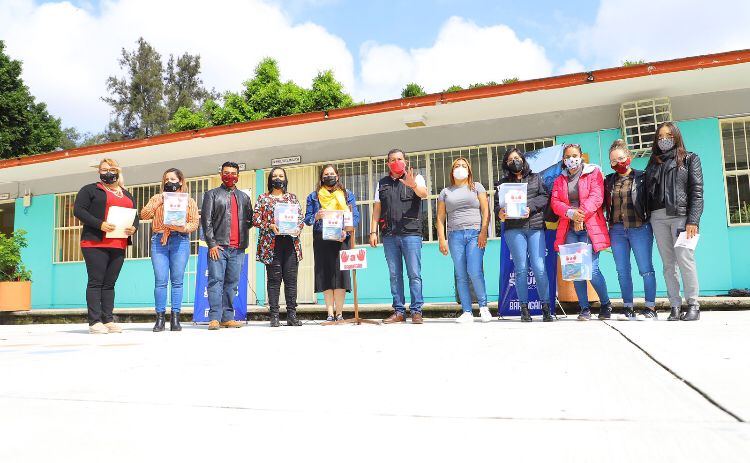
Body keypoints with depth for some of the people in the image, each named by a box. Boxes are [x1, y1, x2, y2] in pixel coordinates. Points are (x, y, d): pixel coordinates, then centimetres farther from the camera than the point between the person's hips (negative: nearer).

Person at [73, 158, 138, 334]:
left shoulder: (127, 195, 23)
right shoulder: (90, 190, 7)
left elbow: (135, 216, 21)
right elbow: (78, 210, -5)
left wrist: (134, 228, -3)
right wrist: (99, 224, -18)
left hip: (118, 245, 5)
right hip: (95, 243, -5)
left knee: (110, 283, 7)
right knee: (96, 282, -5)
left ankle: (108, 320, 9)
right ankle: (95, 322, -4)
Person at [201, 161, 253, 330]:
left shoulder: (244, 197, 21)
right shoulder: (212, 194, 10)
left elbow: (250, 219, 22)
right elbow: (206, 220, 1)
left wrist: (243, 229, 2)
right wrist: (212, 243, -8)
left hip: (238, 248, 4)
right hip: (218, 246, -3)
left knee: (232, 283, 4)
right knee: (216, 281, -8)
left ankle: (228, 318, 8)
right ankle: (214, 318, -8)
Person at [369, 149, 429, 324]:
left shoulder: (416, 178, 8)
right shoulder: (382, 183, 18)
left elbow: (424, 193, -14)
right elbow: (377, 209, 16)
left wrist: (413, 186, -35)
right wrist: (373, 231, 6)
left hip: (411, 233, -3)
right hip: (389, 235, 4)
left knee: (414, 274, -4)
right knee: (395, 275, 6)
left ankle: (416, 311, 2)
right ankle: (399, 311, 11)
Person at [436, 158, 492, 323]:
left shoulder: (476, 187, 13)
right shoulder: (445, 192, 18)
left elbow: (485, 210, 5)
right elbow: (440, 218, 13)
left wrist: (483, 232, -8)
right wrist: (442, 239, 2)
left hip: (475, 233, -2)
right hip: (455, 235, 2)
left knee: (474, 272, -15)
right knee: (461, 276, -1)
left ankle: (483, 306, 4)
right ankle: (467, 312, 3)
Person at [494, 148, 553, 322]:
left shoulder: (536, 178, 18)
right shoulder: (503, 183, 15)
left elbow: (545, 196, 7)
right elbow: (497, 203, 5)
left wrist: (530, 207, -10)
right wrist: (500, 213, -17)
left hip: (536, 226, 0)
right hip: (513, 229, 0)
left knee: (539, 267, -8)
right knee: (521, 269, -2)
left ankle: (546, 308, 1)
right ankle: (524, 309, 4)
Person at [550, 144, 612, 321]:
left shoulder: (593, 173, 7)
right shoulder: (560, 180, 17)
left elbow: (596, 197, -6)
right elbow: (554, 202, 4)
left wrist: (581, 215, -17)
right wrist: (571, 213, -14)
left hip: (589, 228, -4)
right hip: (569, 230, 4)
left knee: (592, 269, -10)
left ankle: (606, 304, 13)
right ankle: (585, 309, 10)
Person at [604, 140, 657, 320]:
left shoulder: (641, 177, 2)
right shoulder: (609, 181, 13)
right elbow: (603, 203, 15)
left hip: (640, 228, -4)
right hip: (617, 230, 4)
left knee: (645, 268, -1)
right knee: (622, 270, 6)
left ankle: (650, 307, 6)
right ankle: (628, 308, 14)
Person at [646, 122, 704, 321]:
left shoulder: (690, 159, 10)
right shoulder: (654, 162, 21)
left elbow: (697, 191, 0)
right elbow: (647, 191, 14)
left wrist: (693, 221, -11)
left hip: (681, 215, -3)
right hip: (658, 218, 4)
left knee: (685, 260, -13)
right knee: (668, 264, 1)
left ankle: (693, 305, -4)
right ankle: (675, 306, 4)